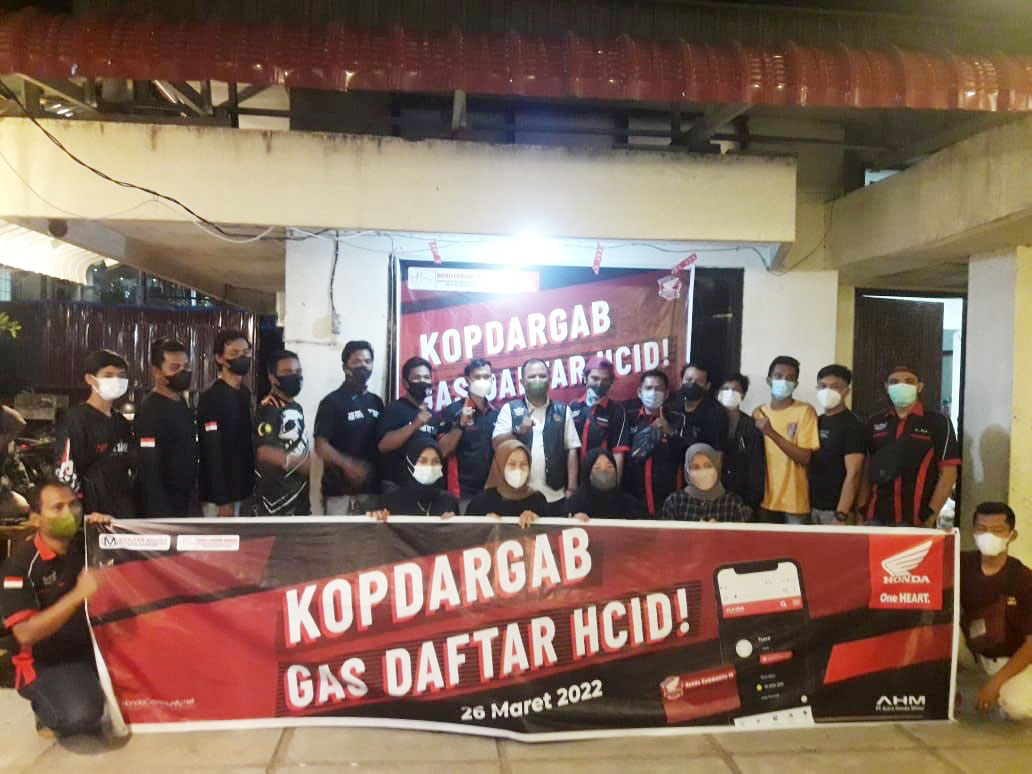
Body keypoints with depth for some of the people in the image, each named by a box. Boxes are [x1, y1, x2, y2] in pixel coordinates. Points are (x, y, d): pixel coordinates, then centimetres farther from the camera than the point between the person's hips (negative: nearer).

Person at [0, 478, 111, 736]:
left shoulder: (89, 544, -2)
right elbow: (25, 634, -24)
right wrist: (77, 595, -36)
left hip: (97, 642, 5)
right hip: (48, 661, -5)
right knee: (81, 716, -29)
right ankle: (47, 713, 6)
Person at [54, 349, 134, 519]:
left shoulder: (122, 423, 14)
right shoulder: (74, 420, -9)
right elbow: (66, 475, -17)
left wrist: (131, 511, 13)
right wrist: (85, 516, -22)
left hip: (124, 517, 7)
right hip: (92, 519, -7)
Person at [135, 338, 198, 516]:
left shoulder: (182, 405, 8)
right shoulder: (150, 411, -20)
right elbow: (150, 472, -23)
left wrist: (191, 500, 17)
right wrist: (161, 515, -24)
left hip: (184, 504, 9)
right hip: (161, 510, -9)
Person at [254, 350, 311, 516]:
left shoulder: (297, 408, 12)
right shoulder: (268, 409, -16)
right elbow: (264, 452, -26)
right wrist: (301, 462, -30)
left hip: (299, 492, 9)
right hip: (276, 496, -9)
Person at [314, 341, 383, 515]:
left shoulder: (376, 402, 13)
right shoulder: (332, 402, -4)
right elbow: (320, 445, -10)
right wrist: (348, 464, -25)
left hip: (372, 488, 6)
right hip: (340, 490, -5)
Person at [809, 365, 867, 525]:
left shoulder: (853, 426, -10)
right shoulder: (816, 422, 10)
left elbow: (853, 474, -17)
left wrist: (841, 515, -22)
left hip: (835, 510, -6)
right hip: (812, 507, 6)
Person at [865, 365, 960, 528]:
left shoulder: (937, 422, 0)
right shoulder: (874, 423, 8)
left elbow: (948, 473, -3)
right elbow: (865, 470, 11)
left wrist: (930, 516, -9)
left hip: (917, 521, -3)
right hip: (877, 518, 3)